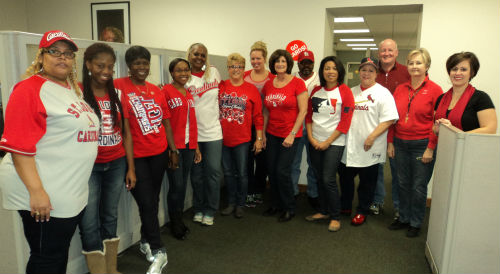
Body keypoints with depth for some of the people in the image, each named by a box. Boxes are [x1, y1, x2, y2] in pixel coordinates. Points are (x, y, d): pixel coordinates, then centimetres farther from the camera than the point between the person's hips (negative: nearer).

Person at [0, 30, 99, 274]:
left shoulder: (74, 89, 14)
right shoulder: (30, 89, -11)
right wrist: (36, 191, -22)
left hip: (73, 194, 8)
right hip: (43, 196, -8)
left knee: (60, 254, 20)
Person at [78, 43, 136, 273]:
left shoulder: (118, 94, 6)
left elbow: (126, 133, 8)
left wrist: (131, 168, 6)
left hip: (116, 164, 4)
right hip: (88, 167, -4)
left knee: (110, 217, 15)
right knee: (90, 224, 0)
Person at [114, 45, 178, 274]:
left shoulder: (156, 90, 10)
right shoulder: (119, 86, -7)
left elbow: (166, 120, 13)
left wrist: (173, 149, 11)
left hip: (159, 152, 5)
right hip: (136, 155, -5)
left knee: (153, 200, 15)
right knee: (147, 203, -2)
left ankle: (146, 241, 36)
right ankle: (158, 251, 12)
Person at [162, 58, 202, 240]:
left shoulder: (189, 95, 14)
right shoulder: (165, 91, -7)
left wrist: (196, 146, 16)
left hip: (188, 146, 6)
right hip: (173, 146, -6)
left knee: (183, 185, 13)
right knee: (176, 185, -1)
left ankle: (180, 219, 28)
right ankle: (175, 224, 17)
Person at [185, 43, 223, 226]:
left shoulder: (213, 72, 6)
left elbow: (221, 92, 21)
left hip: (213, 131, 1)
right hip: (192, 133, -1)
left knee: (214, 171, 1)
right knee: (197, 173, 8)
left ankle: (210, 211, 16)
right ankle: (198, 209, 25)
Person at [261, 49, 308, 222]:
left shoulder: (297, 83, -8)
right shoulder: (268, 85, 8)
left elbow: (303, 111, -10)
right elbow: (266, 112, 13)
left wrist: (292, 134, -13)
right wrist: (262, 133, 8)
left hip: (290, 135, -5)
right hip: (272, 134, 5)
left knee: (282, 171, -7)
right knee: (272, 170, 8)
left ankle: (289, 209, 13)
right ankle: (276, 205, 26)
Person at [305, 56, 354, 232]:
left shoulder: (344, 91, -7)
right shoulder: (316, 90, 8)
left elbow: (345, 121, -10)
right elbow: (308, 115, 10)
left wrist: (327, 142, -11)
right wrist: (311, 138, -1)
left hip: (334, 143, -5)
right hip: (315, 142, 5)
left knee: (328, 179, -7)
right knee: (319, 178, 12)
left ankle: (335, 217, 10)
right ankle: (323, 211, 28)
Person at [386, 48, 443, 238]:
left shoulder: (434, 90, -6)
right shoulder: (400, 89, 7)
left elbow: (437, 122, -7)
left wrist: (430, 148, -11)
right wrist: (390, 142, 7)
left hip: (422, 145, -4)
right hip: (400, 144, 4)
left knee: (419, 187, 6)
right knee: (403, 184, 14)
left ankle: (415, 223, 23)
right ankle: (403, 218, 31)